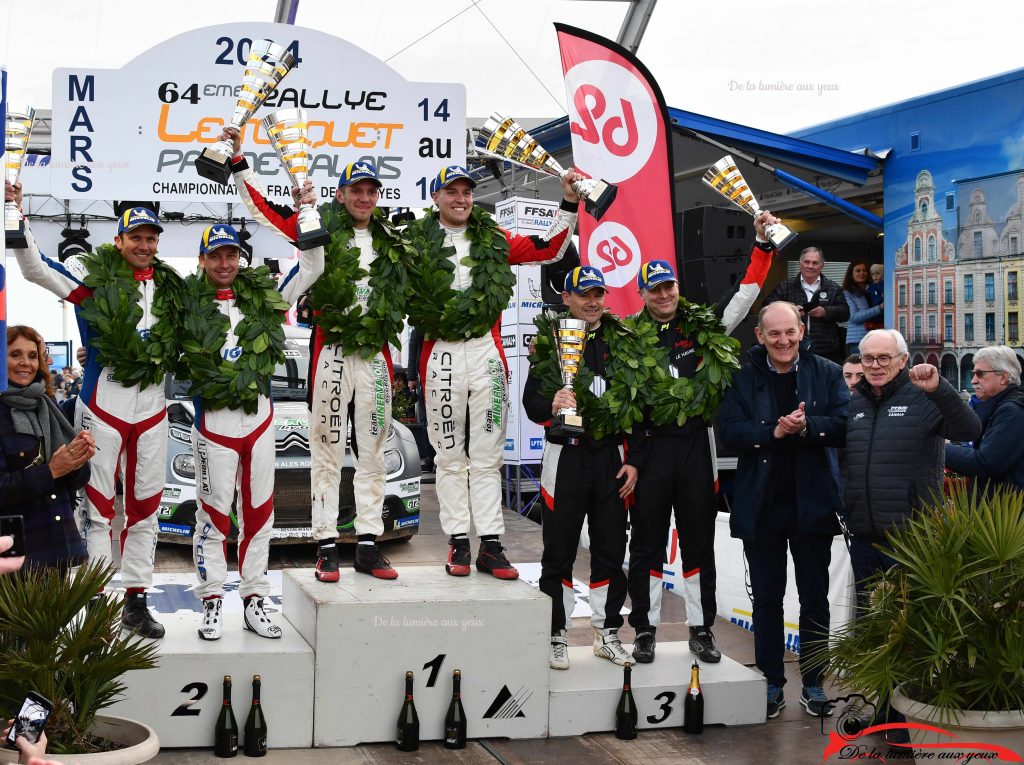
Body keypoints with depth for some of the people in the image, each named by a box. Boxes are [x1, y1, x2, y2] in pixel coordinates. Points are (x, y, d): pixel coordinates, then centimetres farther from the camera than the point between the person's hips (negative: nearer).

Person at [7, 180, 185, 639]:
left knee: (145, 506, 9)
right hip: (102, 405, -4)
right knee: (97, 505, -1)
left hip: (151, 408, 5)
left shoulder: (170, 286, 12)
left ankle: (135, 600, 18)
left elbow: (185, 338, 25)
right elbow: (36, 268, -12)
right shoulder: (94, 274, -2)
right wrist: (17, 217, -22)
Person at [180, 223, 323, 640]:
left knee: (259, 512, 7)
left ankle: (254, 601, 16)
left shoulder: (262, 293, 7)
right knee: (213, 515, 0)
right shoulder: (188, 301, 0)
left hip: (260, 418, 3)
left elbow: (311, 267, 12)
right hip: (213, 422, -3)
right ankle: (212, 603, 10)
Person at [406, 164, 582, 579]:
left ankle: (491, 544, 4)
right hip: (441, 354, -1)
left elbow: (548, 249, 13)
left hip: (486, 351, 2)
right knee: (450, 455, 4)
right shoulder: (417, 240, 5)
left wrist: (569, 203, 7)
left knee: (487, 455, 2)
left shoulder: (493, 238, 11)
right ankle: (458, 542, 9)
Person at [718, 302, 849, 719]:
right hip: (761, 505, 0)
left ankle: (813, 685, 19)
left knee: (815, 598, 8)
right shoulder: (743, 378, 1)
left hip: (812, 503, 0)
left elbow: (843, 424, -7)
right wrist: (774, 431, -22)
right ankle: (771, 684, 18)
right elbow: (729, 430, -9)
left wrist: (807, 426, -24)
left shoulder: (827, 373, 2)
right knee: (766, 598, 8)